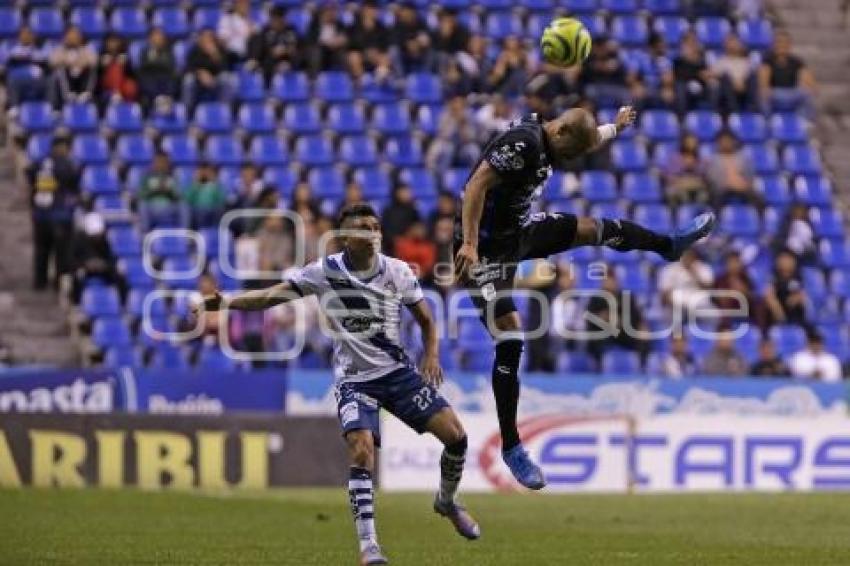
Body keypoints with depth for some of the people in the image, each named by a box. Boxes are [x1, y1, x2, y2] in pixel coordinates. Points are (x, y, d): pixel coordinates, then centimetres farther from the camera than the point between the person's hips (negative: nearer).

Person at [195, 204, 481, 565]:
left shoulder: (397, 272, -2)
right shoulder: (324, 272, -9)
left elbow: (425, 318, 10)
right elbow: (274, 295, -14)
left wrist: (432, 355, -6)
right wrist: (228, 302, -28)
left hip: (398, 371, 3)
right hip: (354, 379, -3)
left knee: (455, 433, -6)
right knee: (362, 451, -23)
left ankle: (447, 501, 24)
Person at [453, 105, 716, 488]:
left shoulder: (545, 141, 4)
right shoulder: (522, 143, -25)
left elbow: (587, 138, 27)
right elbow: (476, 186, -31)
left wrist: (616, 127, 45)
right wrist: (468, 245, -38)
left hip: (518, 231, 9)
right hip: (486, 247, -9)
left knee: (595, 229, 14)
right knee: (510, 342, -11)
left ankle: (670, 245, 41)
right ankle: (511, 447, -4)